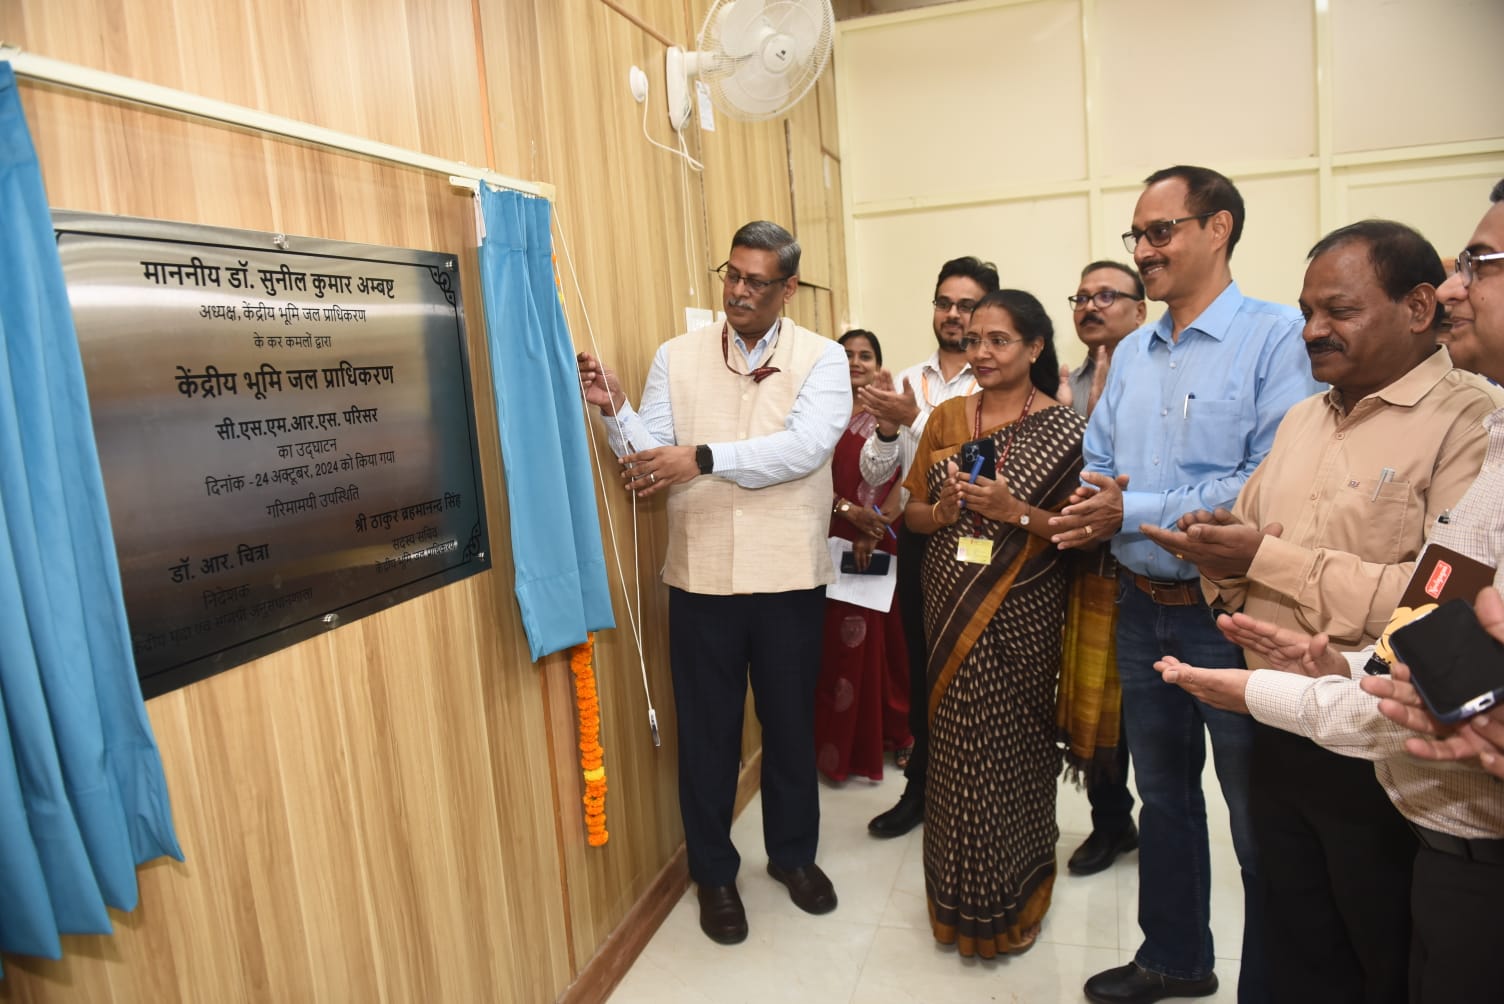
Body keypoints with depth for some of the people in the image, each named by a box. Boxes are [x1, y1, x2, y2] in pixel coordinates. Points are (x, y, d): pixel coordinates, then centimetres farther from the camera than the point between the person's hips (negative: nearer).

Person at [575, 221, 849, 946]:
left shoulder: (822, 358, -1)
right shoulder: (676, 357, 4)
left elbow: (804, 447, -19)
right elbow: (648, 461, -1)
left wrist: (702, 458, -25)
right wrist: (614, 411, -18)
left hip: (790, 579, 0)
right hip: (701, 579, 1)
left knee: (791, 723, 16)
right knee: (707, 729, 11)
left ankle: (793, 852, 41)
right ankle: (713, 872, 34)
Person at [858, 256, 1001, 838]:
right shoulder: (905, 382, 6)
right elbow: (874, 474, 3)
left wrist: (916, 419, -28)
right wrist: (885, 430, -17)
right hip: (919, 539, 4)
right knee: (921, 666, 14)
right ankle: (921, 787, 31)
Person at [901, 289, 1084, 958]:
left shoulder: (1064, 430, -5)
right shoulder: (946, 418, 6)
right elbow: (912, 513, 9)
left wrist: (1017, 512, -21)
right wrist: (942, 512, -11)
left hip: (1022, 616, -3)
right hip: (951, 608, 3)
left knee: (1014, 748, 6)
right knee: (957, 743, 10)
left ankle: (1013, 900, 31)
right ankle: (961, 897, 32)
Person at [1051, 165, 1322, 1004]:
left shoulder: (1276, 336, -12)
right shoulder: (1131, 354, 10)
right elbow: (1094, 469, 12)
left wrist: (1129, 511, -17)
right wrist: (1089, 507, -12)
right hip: (1144, 611, 7)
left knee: (1259, 824, 9)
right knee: (1164, 797, 21)